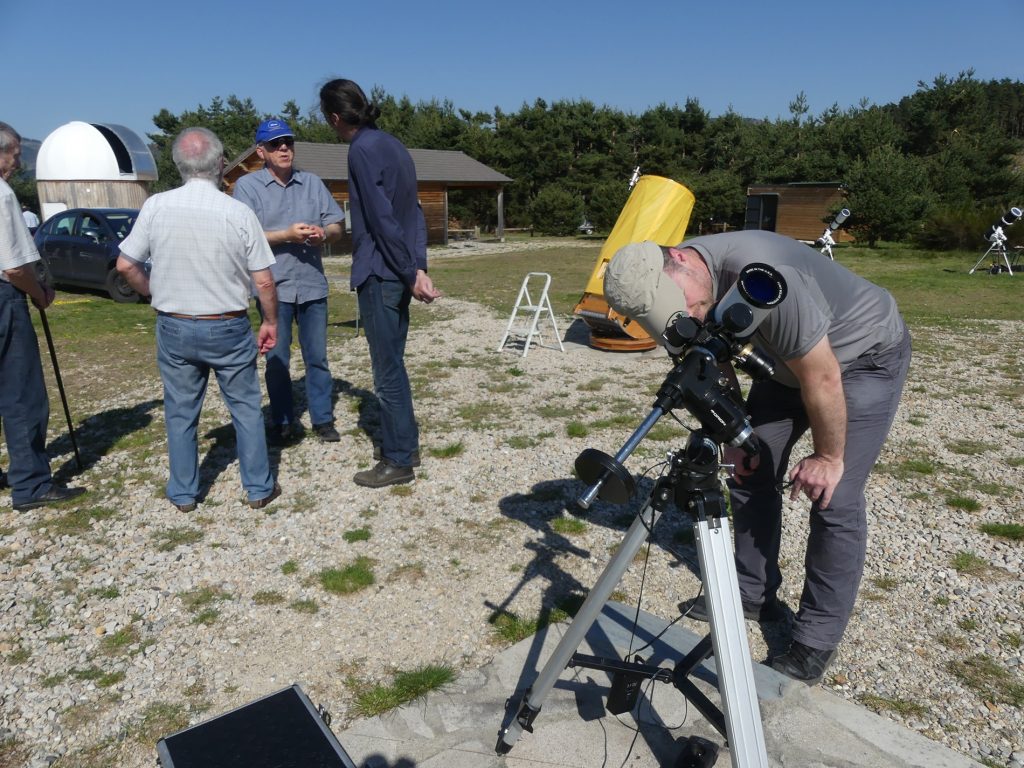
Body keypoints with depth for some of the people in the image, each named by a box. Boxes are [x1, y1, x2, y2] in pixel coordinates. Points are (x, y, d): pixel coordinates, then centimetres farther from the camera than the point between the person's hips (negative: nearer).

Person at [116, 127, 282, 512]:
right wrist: (271, 321, 5)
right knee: (246, 409, 12)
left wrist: (153, 292, 17)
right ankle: (259, 488, 20)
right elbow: (264, 282, -10)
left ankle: (183, 493, 25)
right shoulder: (239, 213, -12)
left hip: (174, 327, 2)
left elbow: (125, 265, 0)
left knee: (180, 413, 14)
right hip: (228, 328, -2)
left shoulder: (156, 206, -7)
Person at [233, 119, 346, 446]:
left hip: (312, 284, 3)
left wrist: (323, 233, -14)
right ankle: (283, 422, 20)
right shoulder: (247, 185, 0)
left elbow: (337, 226, 8)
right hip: (274, 286, -2)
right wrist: (287, 235, -19)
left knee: (317, 356, 9)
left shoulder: (312, 182, 11)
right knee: (277, 359, 7)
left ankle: (323, 419, 20)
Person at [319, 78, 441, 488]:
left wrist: (410, 273, -11)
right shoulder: (392, 145, 15)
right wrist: (418, 269, 5)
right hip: (399, 274, 9)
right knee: (393, 364, 17)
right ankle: (405, 446, 28)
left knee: (387, 370, 0)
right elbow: (414, 214, 10)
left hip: (379, 275, -9)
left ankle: (398, 461, 10)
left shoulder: (363, 151, -13)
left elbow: (383, 220, -17)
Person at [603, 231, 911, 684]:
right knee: (749, 472, 6)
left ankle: (816, 643, 3)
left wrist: (828, 456, -16)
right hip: (789, 360, 7)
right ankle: (753, 593, 24)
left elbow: (822, 378, -29)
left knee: (834, 498, -12)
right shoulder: (669, 289, -15)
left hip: (867, 356, -7)